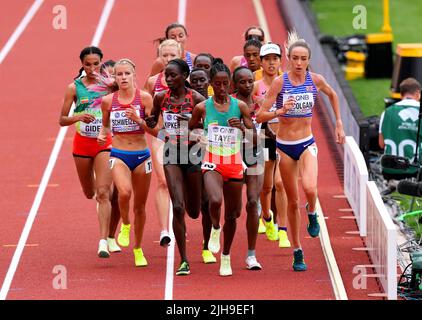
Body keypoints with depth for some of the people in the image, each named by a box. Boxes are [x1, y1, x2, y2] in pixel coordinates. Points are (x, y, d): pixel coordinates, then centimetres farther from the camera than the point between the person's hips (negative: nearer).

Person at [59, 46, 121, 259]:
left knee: (103, 193, -14)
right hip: (82, 143, 2)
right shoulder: (74, 88, -3)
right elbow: (62, 120, -1)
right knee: (90, 193, 15)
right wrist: (78, 117, -20)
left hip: (105, 142, -2)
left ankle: (105, 240, -17)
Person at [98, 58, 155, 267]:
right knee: (125, 192, -29)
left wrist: (139, 120, -22)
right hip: (118, 155, 0)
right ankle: (125, 224, 2)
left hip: (141, 156, 0)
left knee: (140, 205, 10)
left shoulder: (144, 98, -5)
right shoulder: (108, 101, 1)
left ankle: (138, 249, 28)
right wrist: (102, 135, -4)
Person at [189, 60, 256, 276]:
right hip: (212, 164, -2)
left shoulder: (240, 107, 1)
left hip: (234, 164, 2)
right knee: (215, 200, -30)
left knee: (232, 214, 9)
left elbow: (255, 138, 2)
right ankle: (215, 228, 4)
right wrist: (197, 137, -2)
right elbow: (190, 129, 16)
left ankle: (226, 256, 28)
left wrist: (242, 127, -14)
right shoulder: (202, 108, -1)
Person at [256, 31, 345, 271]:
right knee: (293, 201, 7)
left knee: (310, 189, -27)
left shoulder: (316, 80, -4)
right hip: (284, 146, 0)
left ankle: (312, 213, 10)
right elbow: (260, 116, -12)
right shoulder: (280, 82, -11)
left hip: (307, 144, 0)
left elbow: (332, 95, 19)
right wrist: (280, 111, -29)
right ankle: (297, 253, 20)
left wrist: (339, 123, 18)